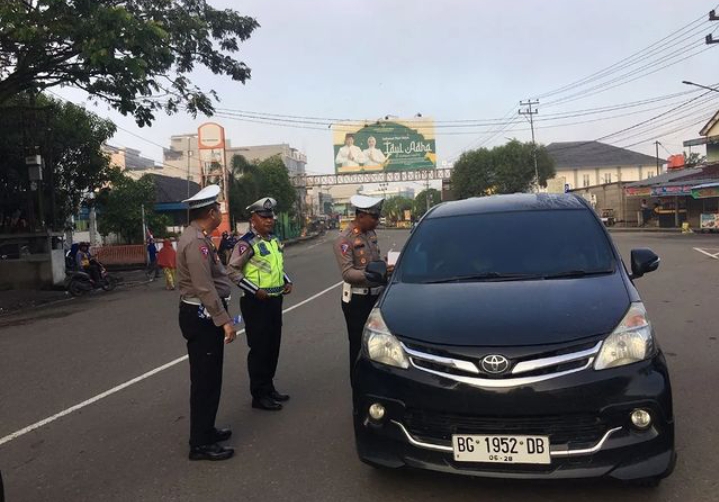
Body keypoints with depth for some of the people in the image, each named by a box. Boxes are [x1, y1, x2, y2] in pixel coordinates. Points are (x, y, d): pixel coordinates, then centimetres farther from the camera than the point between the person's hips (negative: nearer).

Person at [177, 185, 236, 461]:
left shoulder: (198, 237, 13)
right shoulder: (196, 241, -21)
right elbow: (204, 287, -26)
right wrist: (224, 320, -25)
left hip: (205, 315, 11)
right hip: (203, 316, -11)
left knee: (208, 377, 19)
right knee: (205, 379, -3)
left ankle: (205, 430, 32)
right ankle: (200, 444, 6)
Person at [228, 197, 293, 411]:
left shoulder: (274, 240, 11)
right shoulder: (247, 243, -15)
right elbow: (233, 271, -16)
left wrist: (287, 281, 8)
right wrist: (256, 291, -19)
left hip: (275, 300, 8)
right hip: (256, 302, -8)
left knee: (273, 347, 15)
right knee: (259, 349, 0)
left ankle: (268, 388, 30)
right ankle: (259, 395, 11)